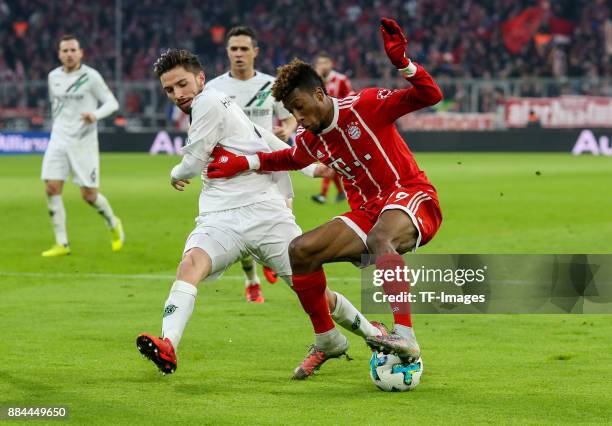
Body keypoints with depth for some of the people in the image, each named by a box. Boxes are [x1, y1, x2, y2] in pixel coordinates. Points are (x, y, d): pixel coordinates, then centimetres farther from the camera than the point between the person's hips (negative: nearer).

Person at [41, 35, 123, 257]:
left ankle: (113, 224, 28)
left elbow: (112, 103, -7)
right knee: (52, 188, -10)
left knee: (89, 195, -2)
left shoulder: (91, 77, -8)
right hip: (58, 140, 4)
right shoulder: (54, 77, 7)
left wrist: (96, 114, -25)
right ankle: (62, 244, -3)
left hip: (84, 142, -4)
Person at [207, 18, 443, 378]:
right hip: (367, 211, 7)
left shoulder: (364, 106, -12)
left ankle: (406, 337, -54)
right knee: (300, 250, -6)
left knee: (379, 237, -41)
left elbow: (430, 95, -17)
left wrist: (402, 63, -33)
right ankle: (327, 340, 10)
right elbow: (292, 158, 32)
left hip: (411, 197, -7)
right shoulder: (310, 140, 8)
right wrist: (243, 164, 19)